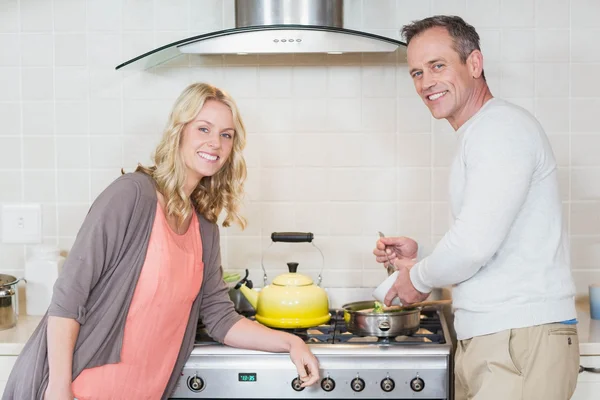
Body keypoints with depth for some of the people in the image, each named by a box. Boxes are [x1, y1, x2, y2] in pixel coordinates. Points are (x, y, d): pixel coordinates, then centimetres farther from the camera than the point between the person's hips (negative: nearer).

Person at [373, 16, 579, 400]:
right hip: (486, 340, 9)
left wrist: (420, 278, -4)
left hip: (523, 340, -9)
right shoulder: (478, 136, 20)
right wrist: (420, 255, 14)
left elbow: (475, 244, -22)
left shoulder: (501, 127, -13)